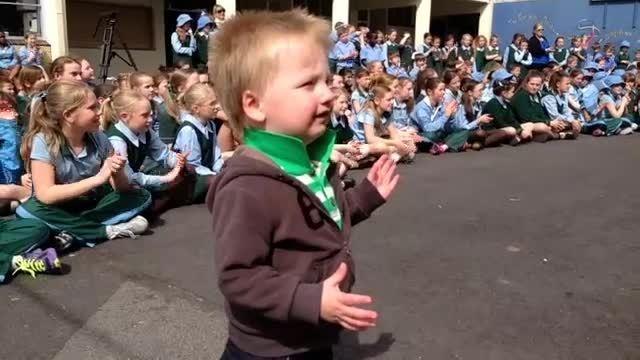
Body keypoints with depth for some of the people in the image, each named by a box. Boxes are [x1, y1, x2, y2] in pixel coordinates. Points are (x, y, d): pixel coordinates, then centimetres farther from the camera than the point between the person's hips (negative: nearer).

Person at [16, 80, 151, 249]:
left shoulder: (99, 139, -7)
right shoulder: (43, 142, -18)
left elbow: (122, 188, -4)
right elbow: (45, 195, -29)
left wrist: (117, 174, -28)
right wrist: (98, 178, -32)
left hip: (94, 203, 4)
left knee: (142, 196, -12)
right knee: (28, 211, -33)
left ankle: (74, 233, -21)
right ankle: (110, 230, -23)